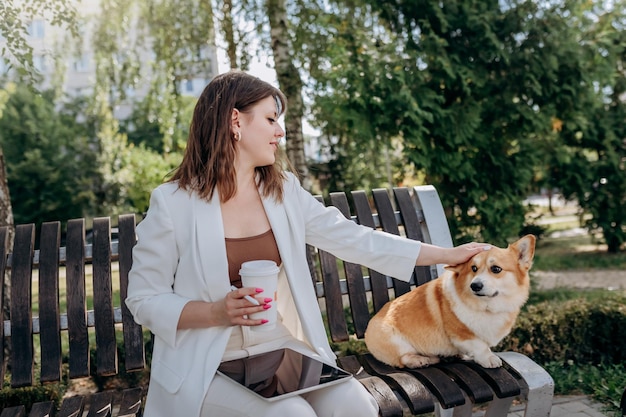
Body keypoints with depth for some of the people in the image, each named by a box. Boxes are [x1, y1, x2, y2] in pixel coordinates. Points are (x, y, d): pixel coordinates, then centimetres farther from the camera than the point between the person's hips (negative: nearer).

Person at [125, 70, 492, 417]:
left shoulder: (284, 191, 4)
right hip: (209, 368, -4)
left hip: (284, 351, 4)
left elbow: (354, 239, 6)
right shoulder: (173, 203, -9)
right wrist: (216, 312, -22)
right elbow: (144, 299, -5)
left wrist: (447, 254, 7)